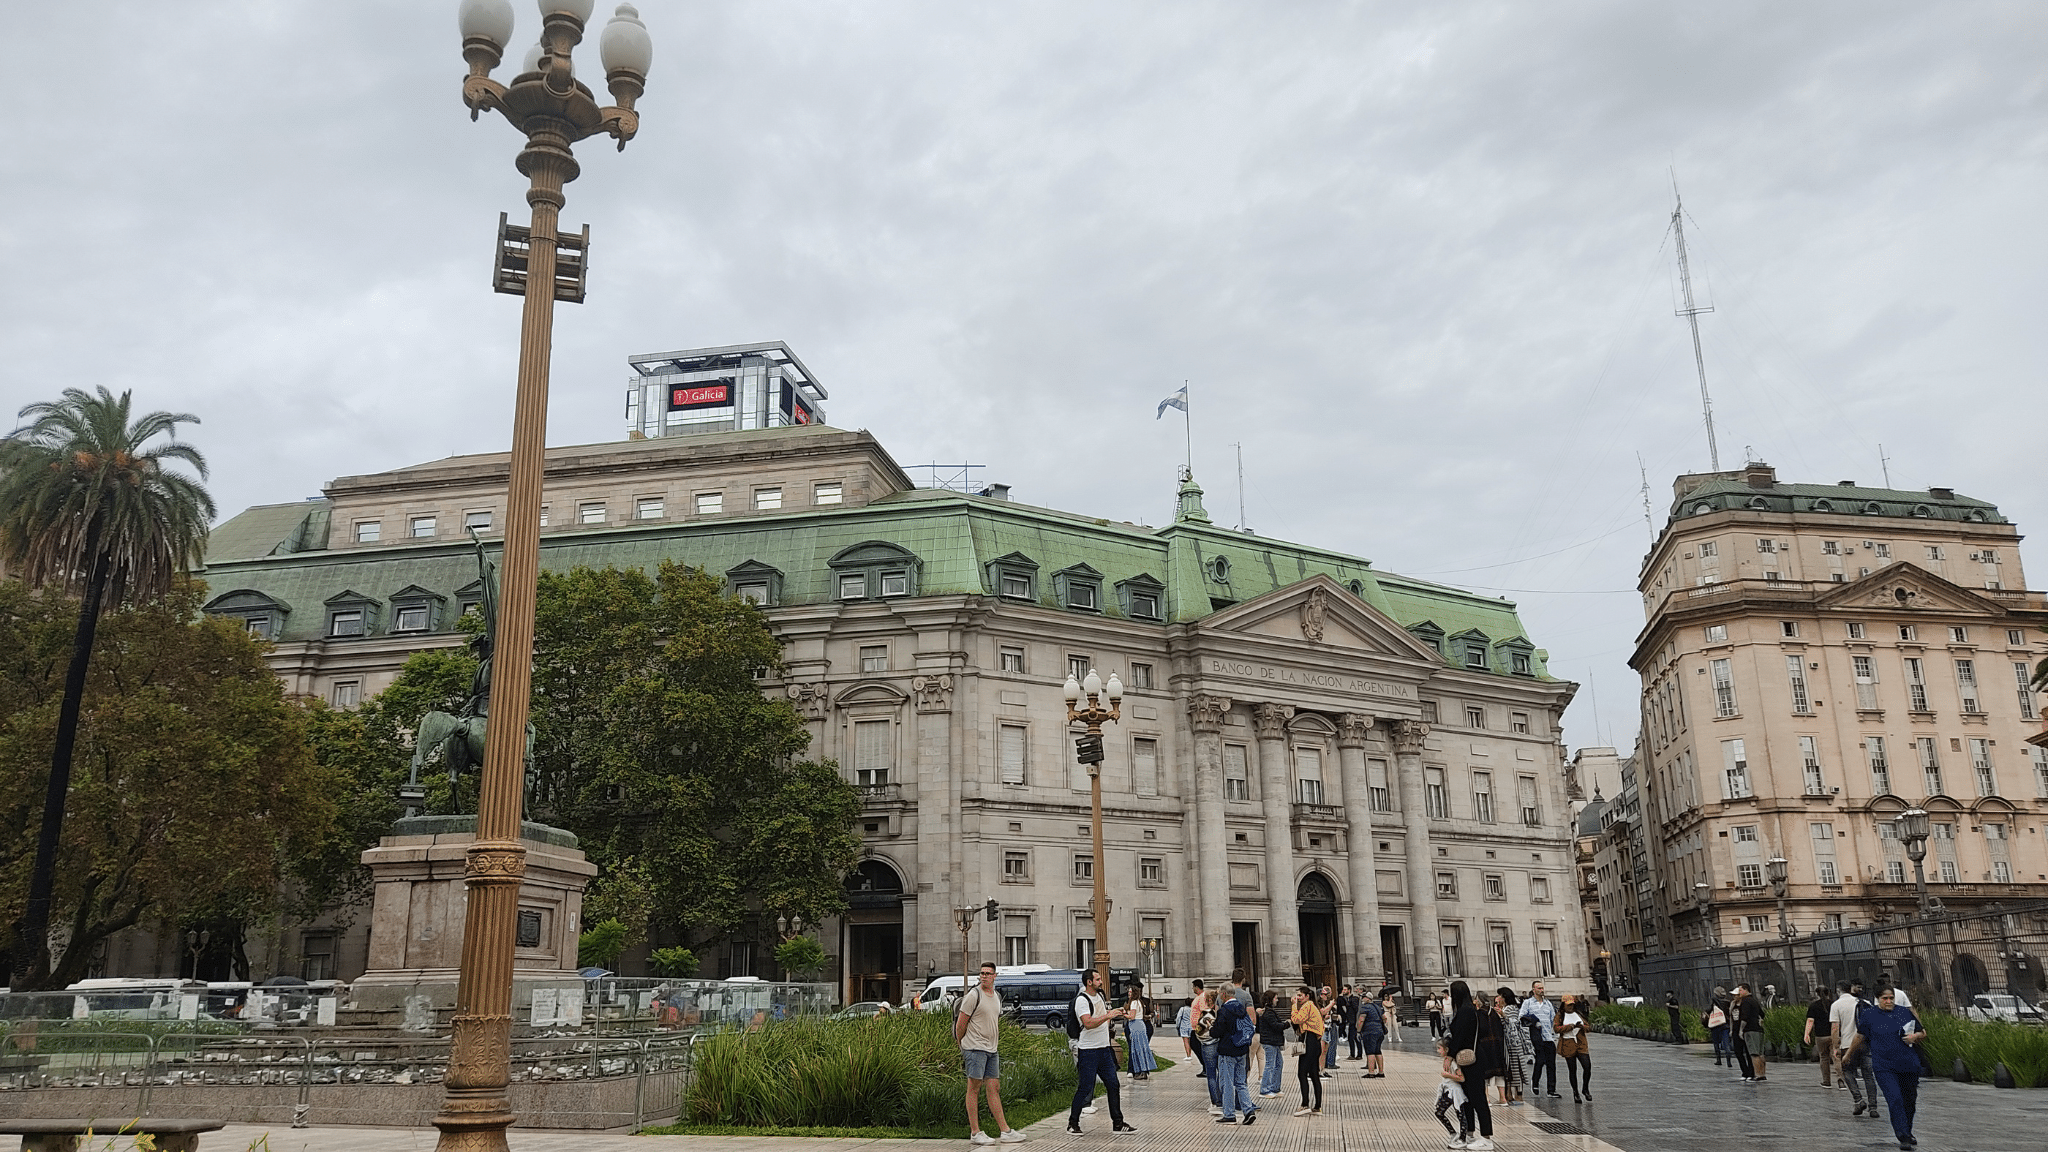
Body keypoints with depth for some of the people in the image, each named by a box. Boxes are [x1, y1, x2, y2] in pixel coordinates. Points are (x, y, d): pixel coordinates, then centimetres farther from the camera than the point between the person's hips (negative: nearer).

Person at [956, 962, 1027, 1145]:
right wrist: (961, 1045, 0)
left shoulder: (997, 997, 14)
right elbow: (961, 1024, -8)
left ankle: (1005, 1131, 10)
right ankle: (975, 1133, 0)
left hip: (991, 1049, 7)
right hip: (975, 1048, -7)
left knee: (994, 1088, 8)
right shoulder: (974, 995, -10)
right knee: (974, 1088, -3)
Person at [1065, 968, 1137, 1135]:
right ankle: (1072, 1124, 7)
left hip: (1104, 1049, 8)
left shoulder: (1099, 995, 13)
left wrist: (1116, 1012, 14)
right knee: (1085, 1088, -6)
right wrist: (1108, 1016, -28)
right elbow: (1088, 1023, -27)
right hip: (1088, 1051, -8)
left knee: (1113, 1085, 7)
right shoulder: (1081, 1000, -14)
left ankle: (1118, 1123, 15)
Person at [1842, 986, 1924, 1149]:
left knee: (1910, 1101, 12)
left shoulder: (1905, 1013, 5)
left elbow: (1923, 1033, 16)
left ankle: (1908, 1133, 34)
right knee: (1895, 1100, -17)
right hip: (1884, 1067, -3)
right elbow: (1860, 1038, 12)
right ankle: (1903, 1137, -15)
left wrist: (1915, 1036, -7)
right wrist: (1848, 1056, 20)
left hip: (1909, 1066, 3)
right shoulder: (1869, 1015, 0)